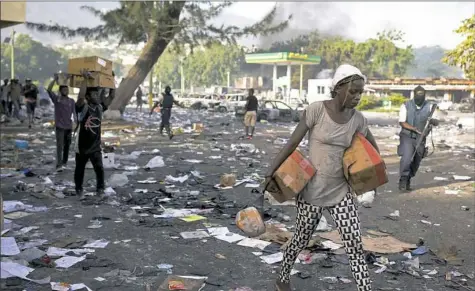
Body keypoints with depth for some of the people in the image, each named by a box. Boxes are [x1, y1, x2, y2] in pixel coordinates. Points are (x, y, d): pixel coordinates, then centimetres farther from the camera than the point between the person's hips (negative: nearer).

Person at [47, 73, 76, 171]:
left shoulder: (72, 101, 6)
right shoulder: (56, 99, -1)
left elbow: (74, 112, 4)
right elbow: (48, 90, -14)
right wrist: (54, 80, -22)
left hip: (69, 126, 4)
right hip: (60, 126, -3)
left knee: (67, 146, 10)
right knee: (59, 146, -11)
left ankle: (64, 163, 23)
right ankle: (59, 165, -14)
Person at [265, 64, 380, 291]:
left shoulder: (358, 119, -1)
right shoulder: (316, 110, -15)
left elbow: (372, 147, 17)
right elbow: (292, 143, -13)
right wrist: (270, 173, -15)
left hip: (341, 192, 4)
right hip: (311, 191, -4)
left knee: (355, 246, 0)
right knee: (301, 240, 13)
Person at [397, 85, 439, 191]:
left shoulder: (429, 106, -2)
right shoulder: (406, 106, -7)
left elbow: (436, 122, -10)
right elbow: (402, 122, -11)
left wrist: (432, 121, -34)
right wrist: (415, 129, -26)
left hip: (420, 139, 3)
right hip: (407, 137, -3)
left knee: (416, 163, 10)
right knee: (406, 158, -22)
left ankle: (407, 182, 29)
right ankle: (403, 180, -6)